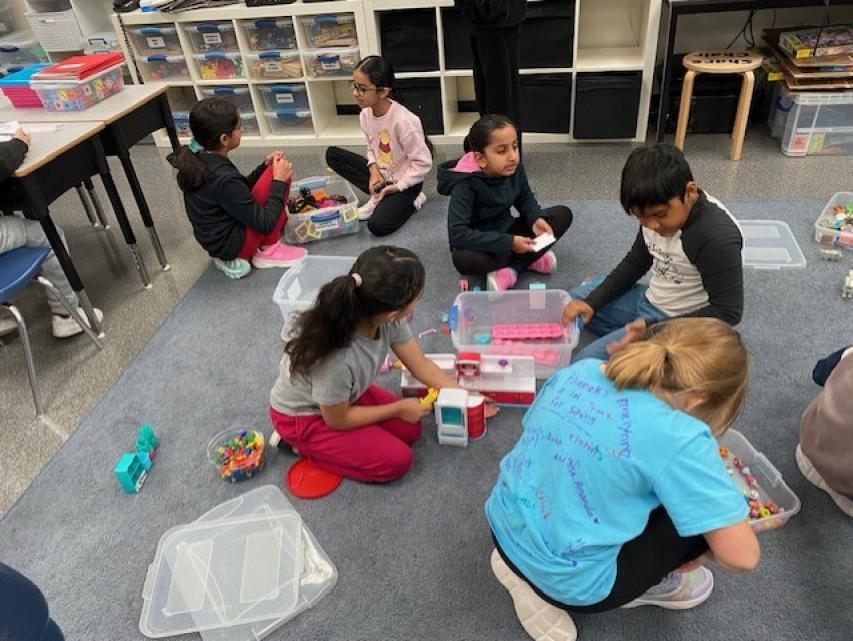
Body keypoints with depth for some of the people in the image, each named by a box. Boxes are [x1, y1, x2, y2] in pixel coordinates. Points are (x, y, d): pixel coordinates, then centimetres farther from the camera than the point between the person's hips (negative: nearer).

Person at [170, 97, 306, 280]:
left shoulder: (197, 161, -3)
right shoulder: (224, 178, -29)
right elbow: (265, 224, -21)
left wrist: (265, 166, 2)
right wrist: (280, 180, -14)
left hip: (214, 239, 9)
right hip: (232, 244, -9)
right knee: (279, 175, -11)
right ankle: (268, 250, 0)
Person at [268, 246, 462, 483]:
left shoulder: (388, 318, -25)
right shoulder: (336, 359, -43)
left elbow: (420, 365, -6)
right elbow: (337, 420, -22)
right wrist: (399, 408, -14)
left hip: (346, 395, 7)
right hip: (303, 417, -7)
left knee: (409, 430, 4)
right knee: (397, 460, -10)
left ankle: (314, 443, 12)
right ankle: (303, 445, 4)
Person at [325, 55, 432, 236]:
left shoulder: (403, 120, -28)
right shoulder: (365, 114, -7)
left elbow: (423, 163, -23)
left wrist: (397, 187, -19)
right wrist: (373, 170, -9)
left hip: (404, 180, -8)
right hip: (381, 174, 8)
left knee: (378, 225, -27)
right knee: (332, 155, -3)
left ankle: (410, 199, 1)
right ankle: (378, 195, -4)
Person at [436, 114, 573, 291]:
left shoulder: (514, 168, -13)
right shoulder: (465, 184, -29)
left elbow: (525, 198, 6)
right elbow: (458, 234, -35)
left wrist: (536, 218, -17)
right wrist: (509, 243, -36)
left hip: (506, 231, 6)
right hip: (479, 242, -6)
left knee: (563, 214, -7)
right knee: (462, 259, -40)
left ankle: (509, 271, -19)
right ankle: (531, 258, -15)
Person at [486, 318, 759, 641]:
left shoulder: (580, 370, -5)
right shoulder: (679, 438, -22)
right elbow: (742, 556, -17)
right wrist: (700, 550, 6)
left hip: (505, 530, 6)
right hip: (572, 583, -6)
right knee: (707, 506, 1)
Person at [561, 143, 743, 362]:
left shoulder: (718, 237, -31)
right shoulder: (654, 212, -6)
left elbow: (728, 313, -25)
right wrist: (593, 300, -3)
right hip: (648, 300, 9)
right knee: (575, 298, 19)